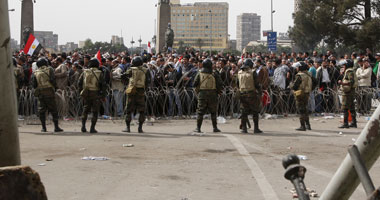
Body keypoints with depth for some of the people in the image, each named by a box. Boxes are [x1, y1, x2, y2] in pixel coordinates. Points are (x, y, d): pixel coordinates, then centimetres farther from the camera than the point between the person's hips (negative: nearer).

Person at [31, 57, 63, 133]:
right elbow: (52, 80, -9)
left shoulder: (35, 73, 9)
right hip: (49, 92, -2)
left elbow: (34, 85, 4)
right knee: (54, 110, 2)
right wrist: (55, 87, 6)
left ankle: (43, 128, 9)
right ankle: (56, 127, -1)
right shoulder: (49, 70, 2)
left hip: (40, 93, 3)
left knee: (41, 111, 10)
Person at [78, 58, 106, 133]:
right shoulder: (100, 73, -3)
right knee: (95, 111, 5)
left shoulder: (85, 72, 4)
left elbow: (79, 83, 6)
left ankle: (83, 126, 7)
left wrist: (81, 91, 17)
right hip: (96, 94, -3)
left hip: (86, 94, 3)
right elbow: (103, 85, -5)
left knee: (85, 110, 17)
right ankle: (92, 128, 3)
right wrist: (103, 95, 2)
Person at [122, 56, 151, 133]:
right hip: (141, 92, 0)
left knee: (128, 110, 10)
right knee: (141, 111, 9)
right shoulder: (145, 70, 2)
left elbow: (123, 76, -3)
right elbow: (148, 81, -4)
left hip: (132, 92, 0)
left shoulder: (131, 70, 0)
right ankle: (140, 128, 4)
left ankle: (128, 127, 9)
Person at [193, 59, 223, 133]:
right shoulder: (214, 74, -2)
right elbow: (220, 84, -6)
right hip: (212, 95, 0)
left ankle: (198, 128, 2)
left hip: (202, 94, 1)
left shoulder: (199, 74, 0)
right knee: (213, 112, 9)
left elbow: (194, 84, -1)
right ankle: (215, 128, 10)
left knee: (200, 112, 6)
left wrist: (197, 90, 15)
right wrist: (218, 91, 10)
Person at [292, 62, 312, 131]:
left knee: (301, 110, -3)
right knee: (305, 109, 19)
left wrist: (294, 89, 3)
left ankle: (303, 126, -3)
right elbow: (311, 85, 15)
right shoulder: (309, 75, 8)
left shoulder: (300, 76, -17)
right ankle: (307, 125, 24)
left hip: (300, 94, -8)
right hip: (307, 94, 8)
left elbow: (294, 86, -17)